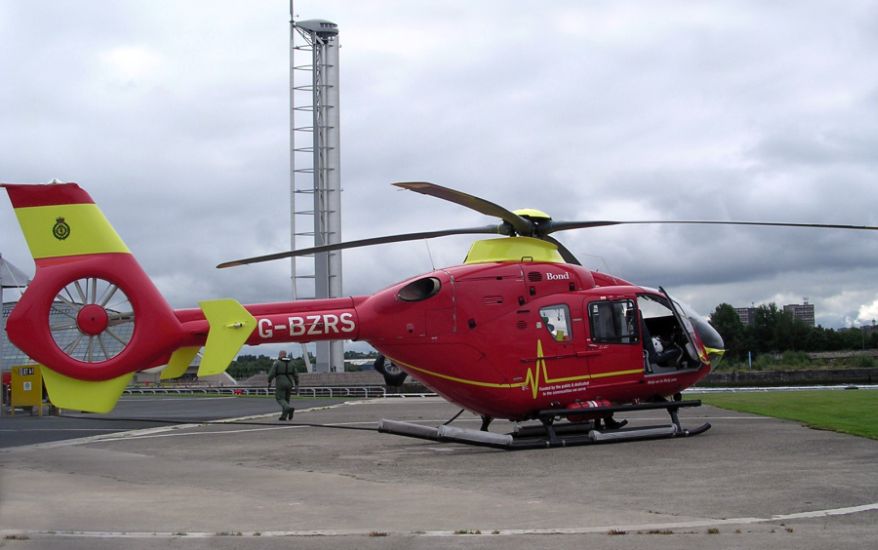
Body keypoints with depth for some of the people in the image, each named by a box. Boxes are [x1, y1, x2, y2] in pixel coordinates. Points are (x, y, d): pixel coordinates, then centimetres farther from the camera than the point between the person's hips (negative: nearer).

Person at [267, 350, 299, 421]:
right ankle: (283, 416, 7)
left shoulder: (276, 363, -4)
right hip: (289, 384, 5)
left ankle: (289, 408, -31)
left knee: (280, 399, -5)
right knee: (286, 400, 13)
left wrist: (269, 382, -2)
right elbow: (296, 375, 7)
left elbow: (271, 373, -13)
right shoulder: (290, 364, 9)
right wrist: (296, 385, 11)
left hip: (280, 384, -5)